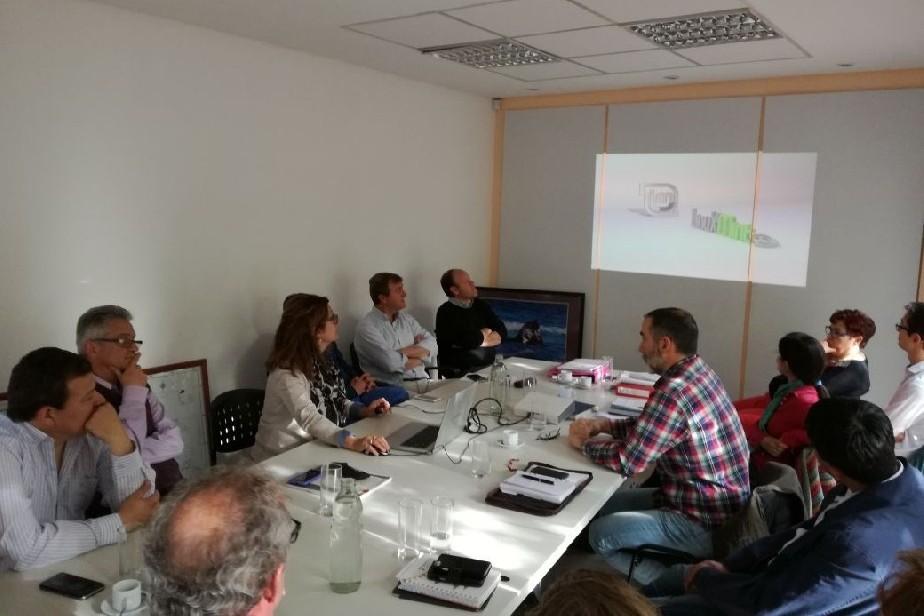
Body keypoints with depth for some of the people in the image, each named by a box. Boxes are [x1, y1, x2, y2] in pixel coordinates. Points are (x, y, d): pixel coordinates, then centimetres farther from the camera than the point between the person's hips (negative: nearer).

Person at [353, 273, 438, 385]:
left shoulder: (406, 319, 16)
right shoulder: (366, 326, -6)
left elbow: (431, 343, 7)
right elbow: (390, 362, -17)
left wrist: (406, 352, -10)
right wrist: (420, 356, 0)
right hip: (394, 386, -6)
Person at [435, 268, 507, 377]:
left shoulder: (481, 305, 12)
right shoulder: (445, 312, -8)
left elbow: (502, 333, 4)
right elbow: (469, 340, -18)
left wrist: (478, 339, -10)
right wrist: (484, 334, 1)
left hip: (488, 367, 7)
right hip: (460, 373, -7)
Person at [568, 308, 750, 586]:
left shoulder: (673, 391, -28)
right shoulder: (698, 372, 2)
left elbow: (628, 461, -21)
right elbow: (651, 426, 15)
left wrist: (585, 443, -4)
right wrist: (604, 424, 4)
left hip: (708, 524, -9)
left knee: (601, 534, -9)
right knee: (607, 504, 14)